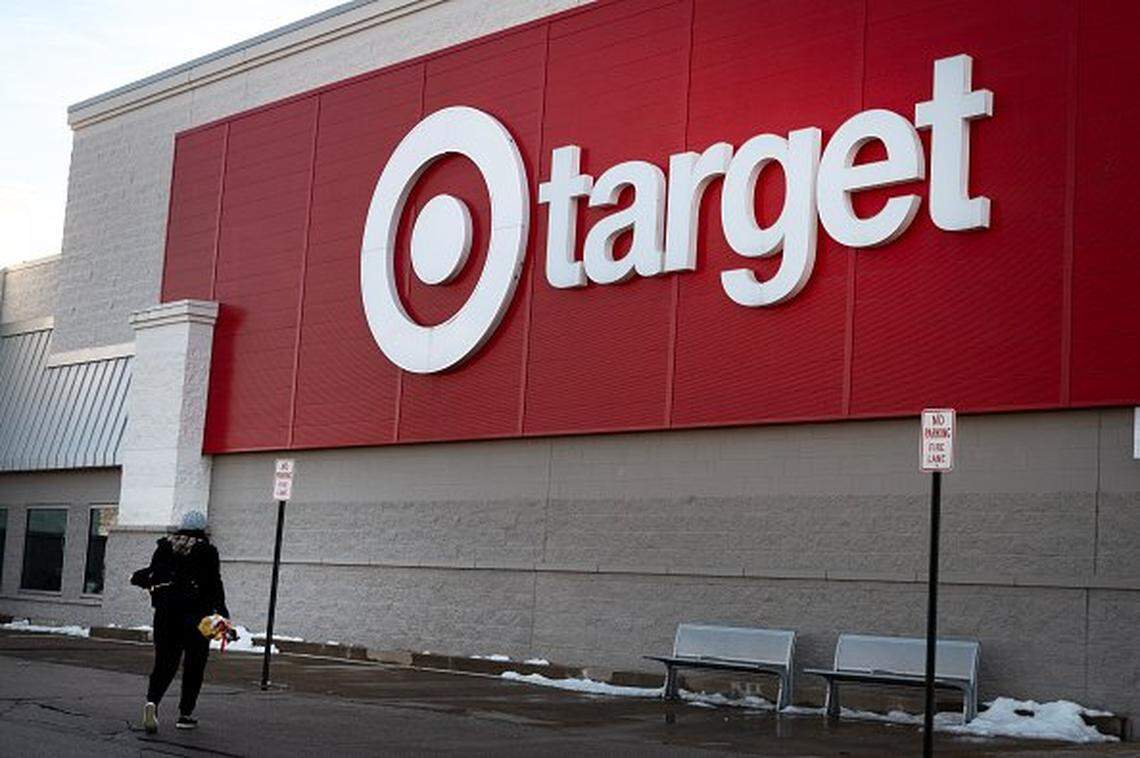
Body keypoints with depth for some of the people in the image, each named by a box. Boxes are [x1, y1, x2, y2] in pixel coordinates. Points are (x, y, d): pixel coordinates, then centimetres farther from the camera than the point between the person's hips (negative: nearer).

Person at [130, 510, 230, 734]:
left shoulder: (165, 546, 5)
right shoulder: (207, 551, -4)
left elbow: (154, 573, 7)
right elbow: (215, 584, -7)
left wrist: (138, 578, 28)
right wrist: (221, 610, -3)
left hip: (166, 612, 3)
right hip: (196, 613, -3)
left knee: (164, 661, 7)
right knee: (194, 664, 8)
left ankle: (152, 700, -18)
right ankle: (185, 713, 9)